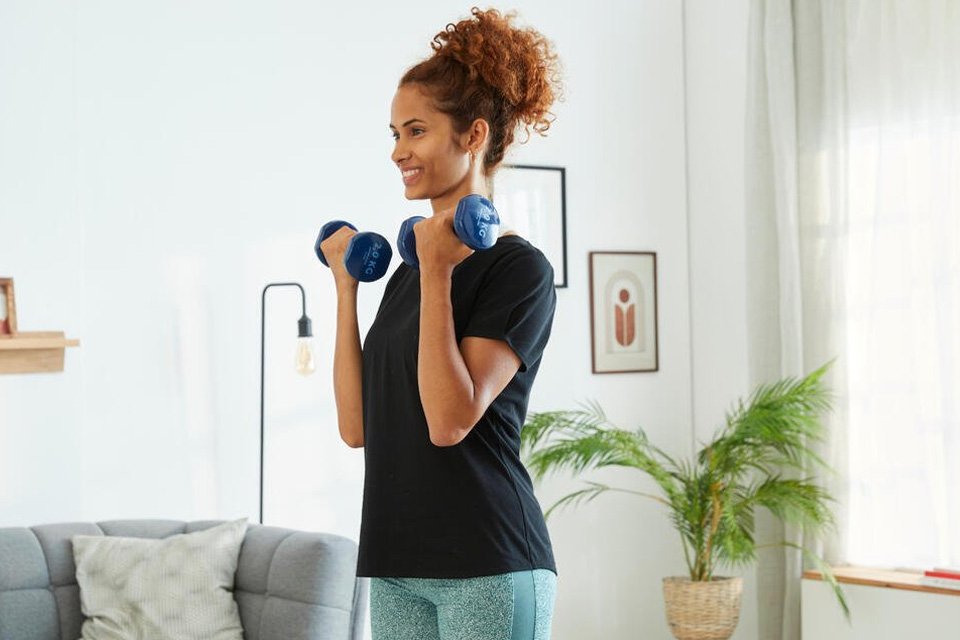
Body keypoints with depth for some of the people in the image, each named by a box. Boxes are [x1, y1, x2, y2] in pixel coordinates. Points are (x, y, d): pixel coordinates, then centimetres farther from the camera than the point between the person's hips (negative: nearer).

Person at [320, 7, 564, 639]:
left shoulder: (519, 268, -8)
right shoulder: (406, 272, 13)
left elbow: (450, 420, -19)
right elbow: (357, 425, 7)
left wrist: (437, 271, -18)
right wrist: (346, 284, 9)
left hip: (487, 568, -7)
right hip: (397, 568, 7)